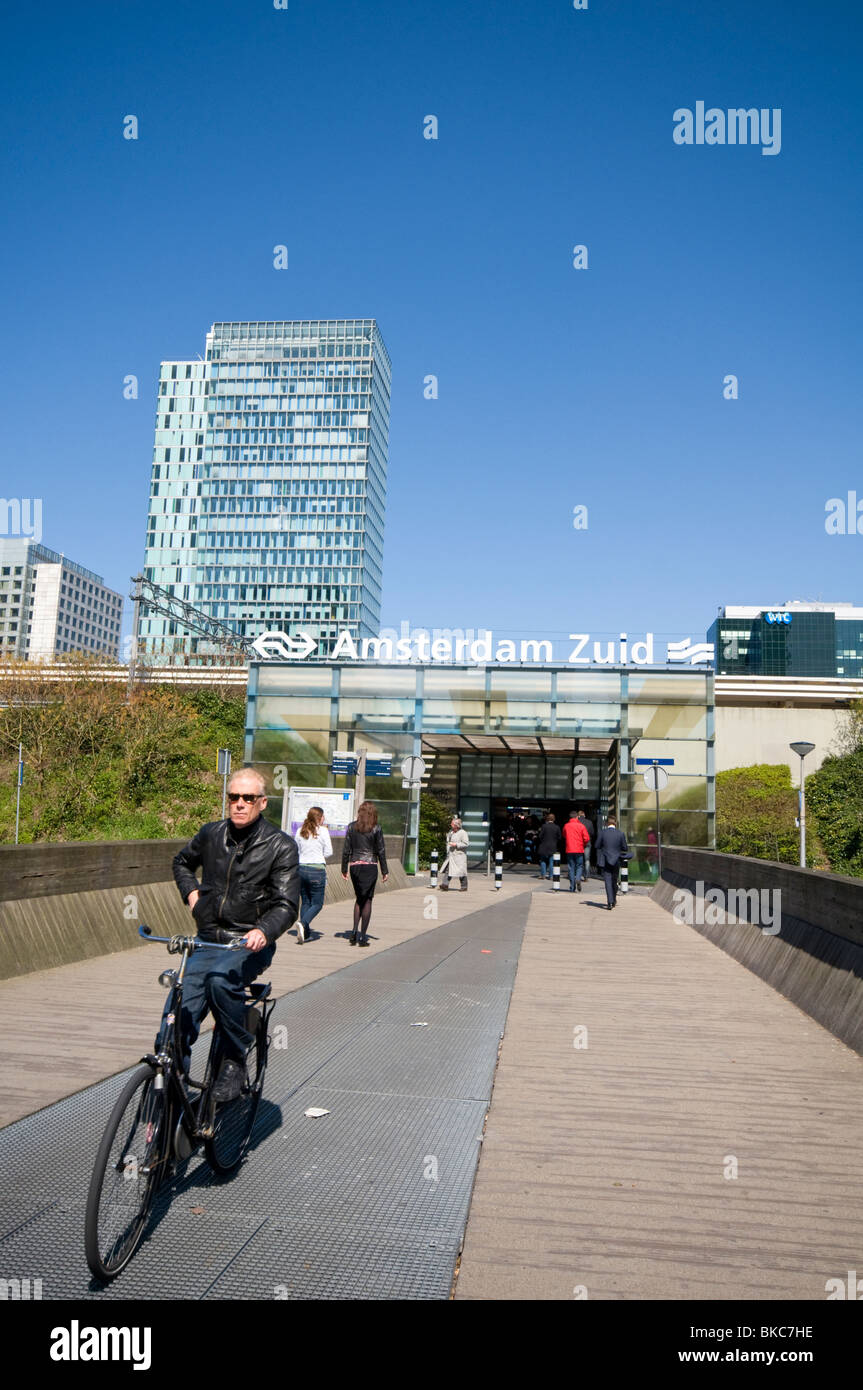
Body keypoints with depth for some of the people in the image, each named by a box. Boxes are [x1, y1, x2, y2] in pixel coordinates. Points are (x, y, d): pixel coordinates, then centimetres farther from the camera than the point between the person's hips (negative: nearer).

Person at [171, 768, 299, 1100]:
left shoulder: (280, 846, -7)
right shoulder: (211, 834, 5)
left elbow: (287, 904, -13)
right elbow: (181, 862, 28)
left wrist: (264, 931, -33)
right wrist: (191, 892, 10)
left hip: (251, 944, -4)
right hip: (207, 941, 4)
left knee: (221, 979, -34)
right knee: (181, 1013, -14)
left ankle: (236, 1059, -13)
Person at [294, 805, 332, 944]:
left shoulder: (300, 831, 6)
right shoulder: (323, 831, -6)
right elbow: (328, 852, -5)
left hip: (301, 868, 5)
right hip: (317, 869, -5)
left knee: (305, 902, 14)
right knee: (317, 903, 4)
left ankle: (306, 934, 11)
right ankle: (303, 923, -21)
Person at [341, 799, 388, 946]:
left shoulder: (352, 826, 3)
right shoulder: (376, 829, -4)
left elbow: (346, 849, 3)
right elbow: (381, 851, -1)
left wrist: (344, 869, 11)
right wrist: (385, 871, 6)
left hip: (354, 865, 3)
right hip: (370, 866, -3)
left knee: (359, 898, 17)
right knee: (367, 900, 5)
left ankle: (355, 930, 2)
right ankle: (362, 936, 3)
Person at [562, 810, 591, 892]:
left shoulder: (566, 826, 2)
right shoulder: (581, 826, -5)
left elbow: (564, 836, 18)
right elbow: (586, 838, -5)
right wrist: (583, 844, 12)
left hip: (569, 850, 2)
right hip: (579, 850, -2)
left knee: (571, 868, 6)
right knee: (579, 866, 9)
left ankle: (572, 888, 3)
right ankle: (578, 878, -20)